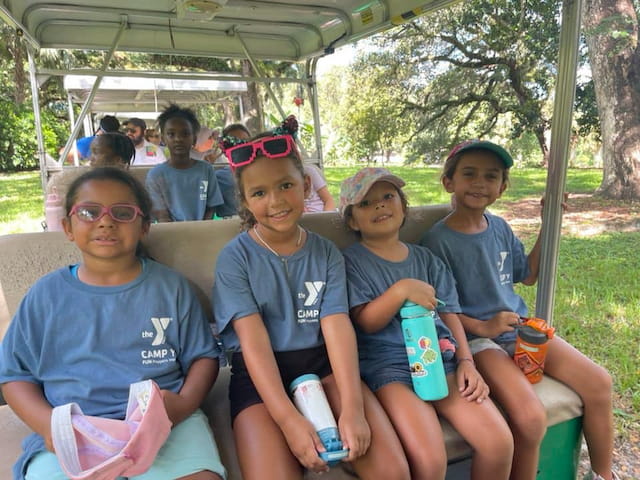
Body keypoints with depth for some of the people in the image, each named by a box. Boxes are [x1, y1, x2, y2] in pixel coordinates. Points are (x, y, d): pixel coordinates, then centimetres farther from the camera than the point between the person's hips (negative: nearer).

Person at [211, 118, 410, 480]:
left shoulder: (327, 253, 4)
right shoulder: (234, 258, -3)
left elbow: (338, 326, -7)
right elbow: (253, 340, -12)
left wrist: (353, 407, -20)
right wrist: (288, 418, -22)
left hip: (322, 365, 2)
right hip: (260, 376, -2)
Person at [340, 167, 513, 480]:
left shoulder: (425, 259, 15)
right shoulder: (352, 261, 1)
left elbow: (449, 314, 14)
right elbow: (366, 322, -6)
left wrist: (466, 361, 1)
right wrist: (401, 290, -21)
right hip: (388, 365, -4)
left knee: (499, 442, -10)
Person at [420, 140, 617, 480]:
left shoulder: (500, 228, 7)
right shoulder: (438, 240, -13)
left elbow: (528, 275, 19)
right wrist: (481, 327, -22)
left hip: (520, 327, 7)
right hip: (475, 337, -7)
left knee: (598, 381, -2)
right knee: (531, 417, -27)